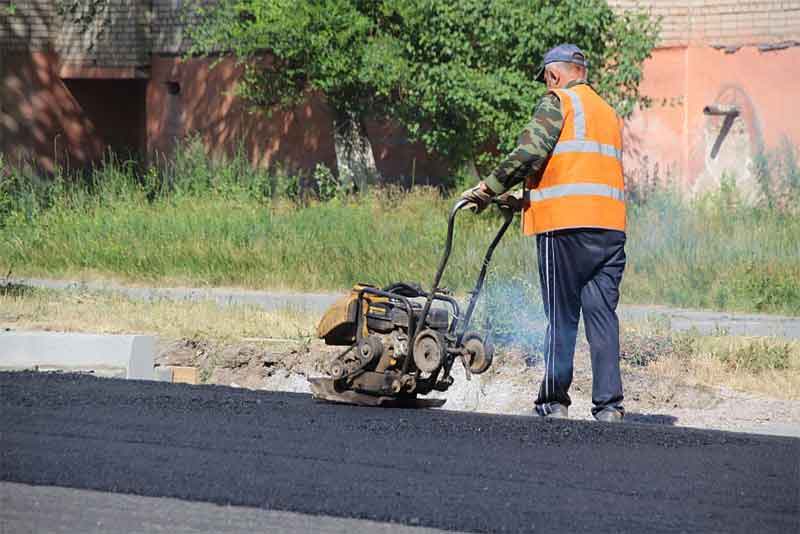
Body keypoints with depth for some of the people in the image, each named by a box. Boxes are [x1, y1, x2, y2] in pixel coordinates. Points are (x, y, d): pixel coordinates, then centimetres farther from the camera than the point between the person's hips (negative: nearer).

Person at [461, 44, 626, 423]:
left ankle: (554, 402, 0)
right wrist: (525, 198, 29)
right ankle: (609, 404, -1)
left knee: (561, 317, -1)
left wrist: (489, 188, -5)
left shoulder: (558, 102, 1)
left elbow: (530, 152, -12)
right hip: (610, 225, 6)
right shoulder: (608, 112, 23)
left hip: (565, 225, -6)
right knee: (602, 315, 4)